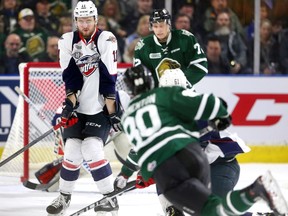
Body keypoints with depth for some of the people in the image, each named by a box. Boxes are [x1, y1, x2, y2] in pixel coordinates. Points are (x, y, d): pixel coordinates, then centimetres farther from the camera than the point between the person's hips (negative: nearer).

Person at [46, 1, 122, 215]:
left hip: (101, 107, -4)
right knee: (73, 151, -3)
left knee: (92, 150, -17)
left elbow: (109, 79, -15)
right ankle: (64, 197, 15)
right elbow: (70, 76, -2)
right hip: (79, 106, 4)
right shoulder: (68, 41, 1)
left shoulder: (106, 40, -12)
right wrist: (70, 101, -15)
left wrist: (112, 112, -16)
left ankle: (110, 198, -8)